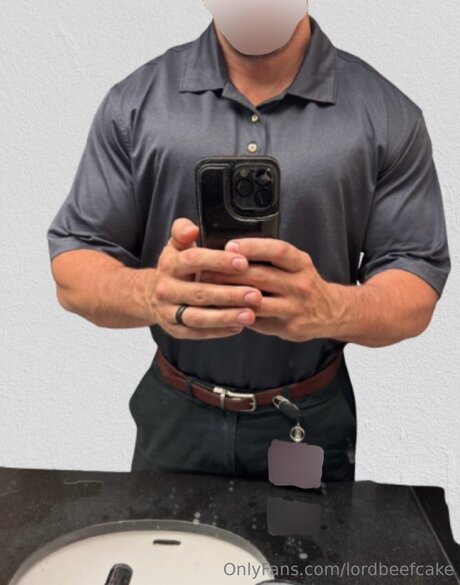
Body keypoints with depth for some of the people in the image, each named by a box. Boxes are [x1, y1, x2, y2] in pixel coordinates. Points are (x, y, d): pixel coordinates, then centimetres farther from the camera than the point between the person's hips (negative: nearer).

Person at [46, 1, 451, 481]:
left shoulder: (388, 115, -9)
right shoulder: (135, 101, -8)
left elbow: (417, 295, -10)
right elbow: (72, 269, -8)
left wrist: (329, 307, -33)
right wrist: (150, 294, -31)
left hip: (315, 422, 0)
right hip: (173, 418, 1)